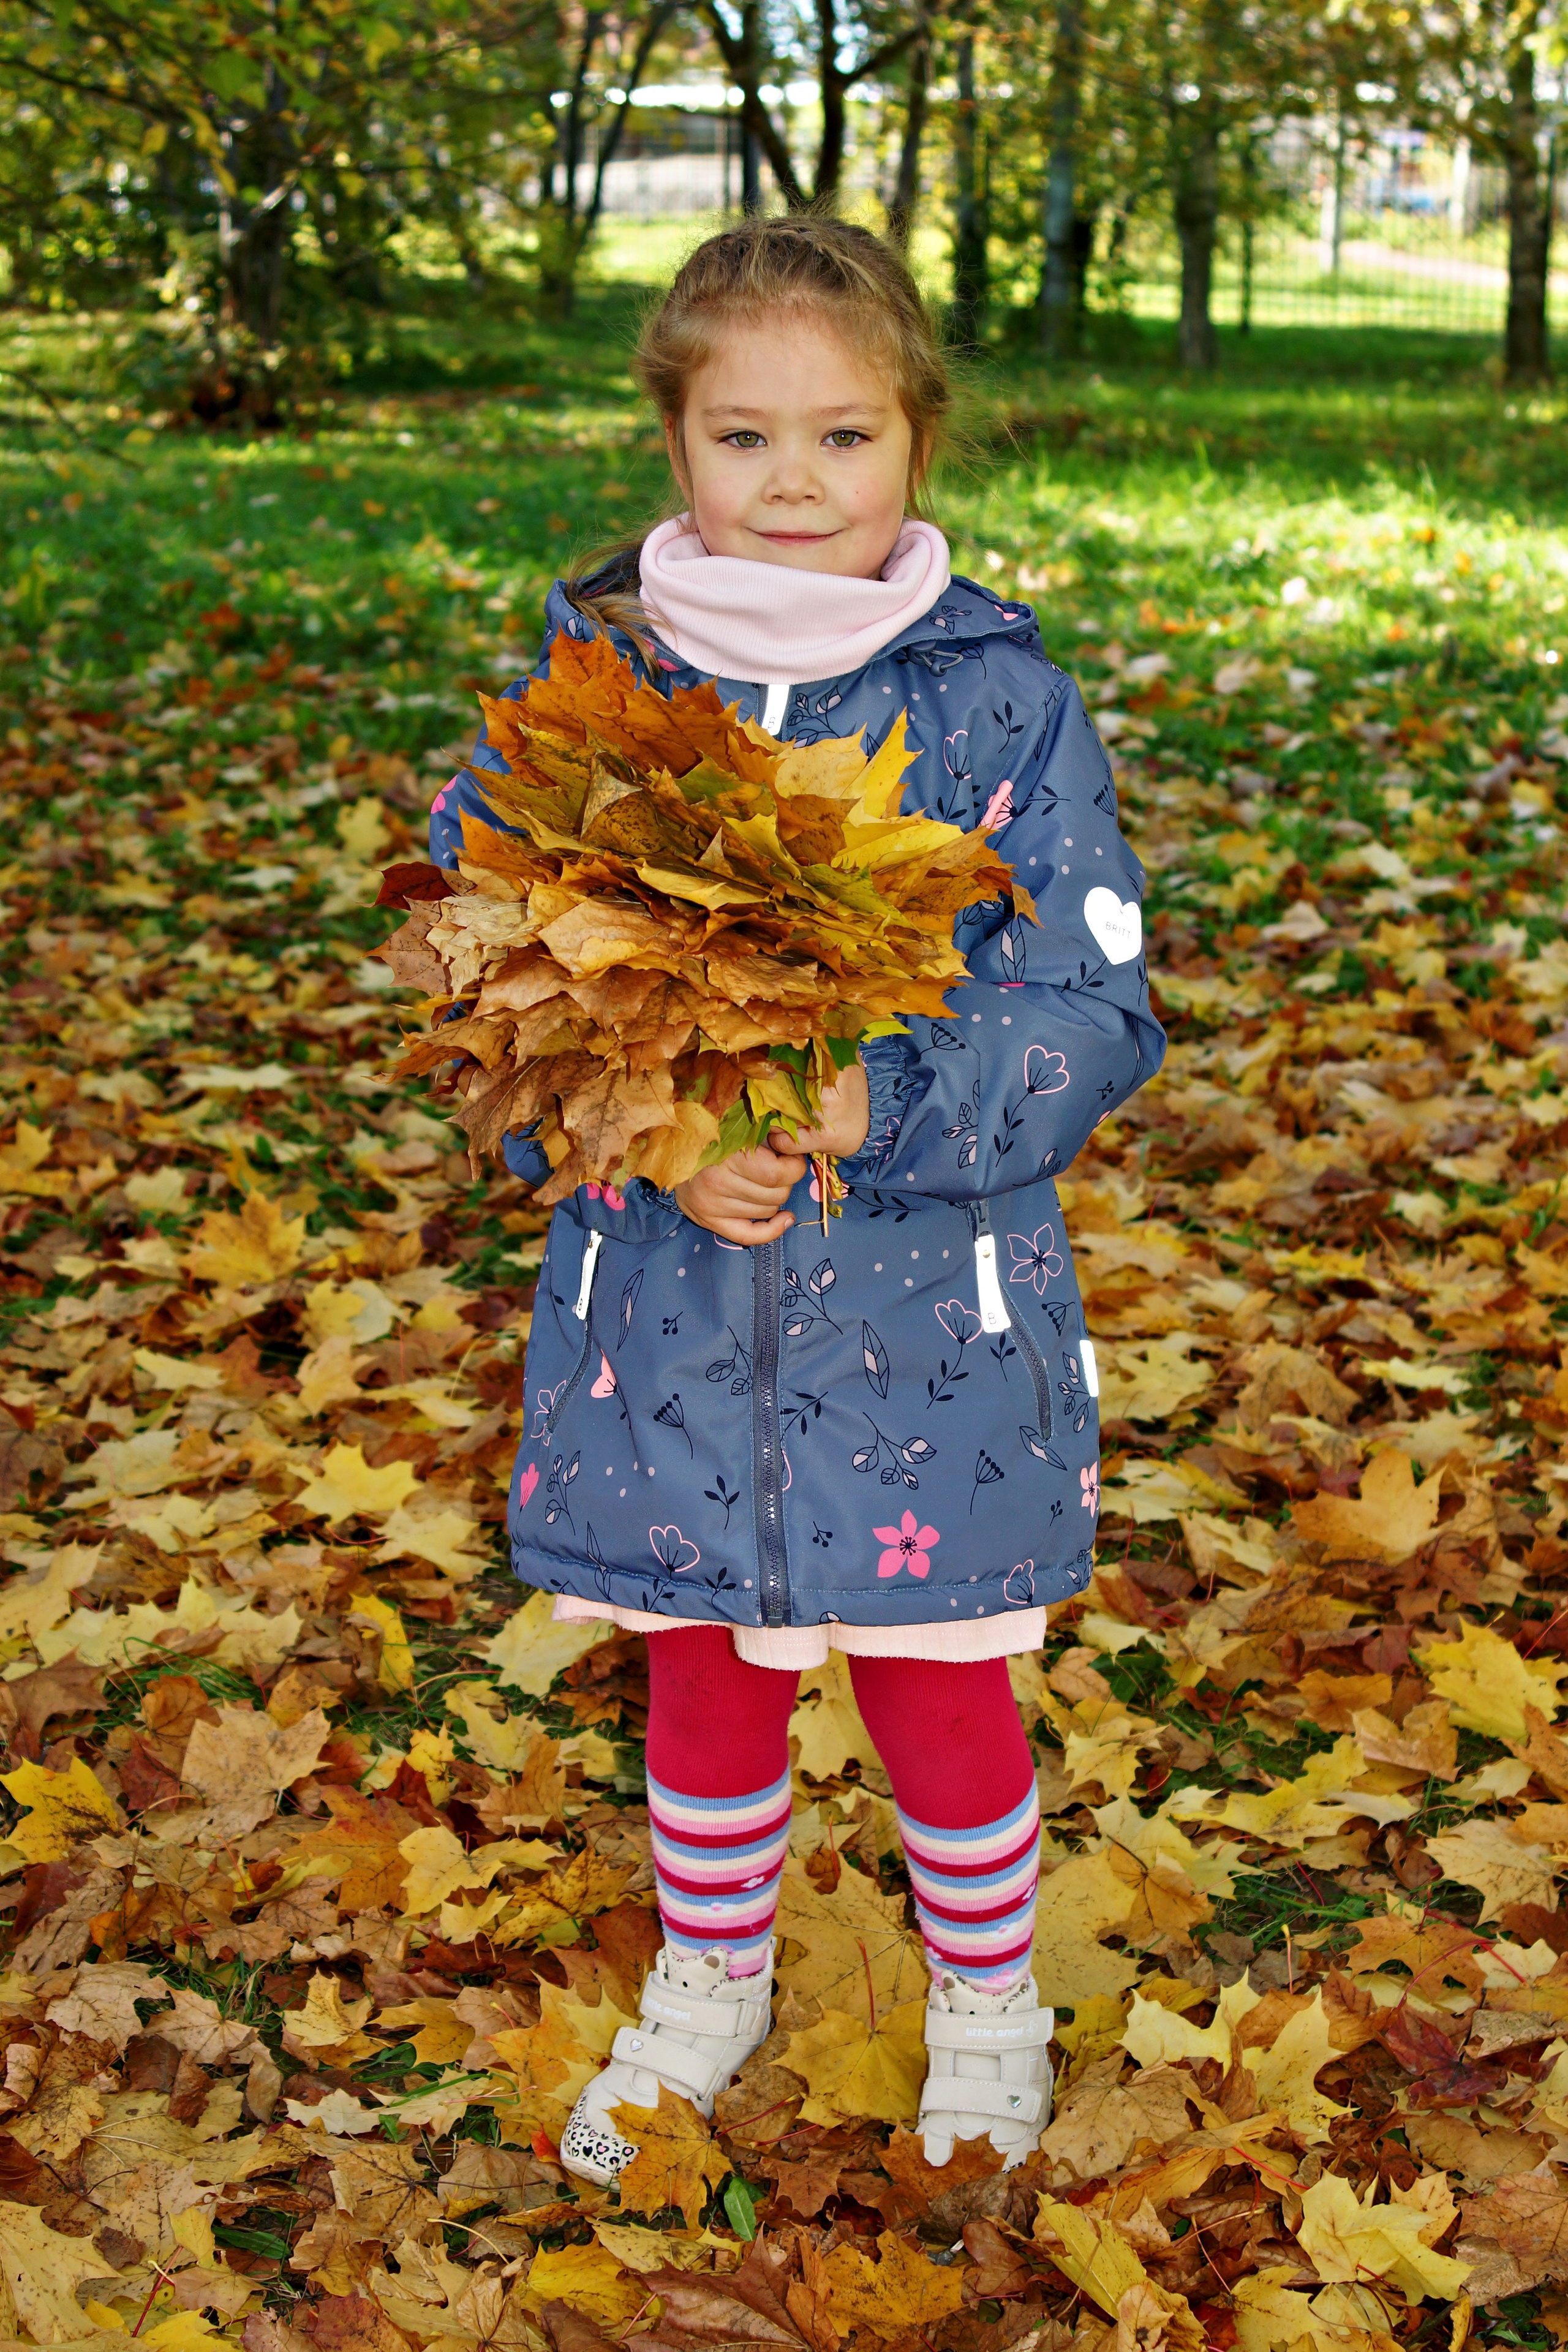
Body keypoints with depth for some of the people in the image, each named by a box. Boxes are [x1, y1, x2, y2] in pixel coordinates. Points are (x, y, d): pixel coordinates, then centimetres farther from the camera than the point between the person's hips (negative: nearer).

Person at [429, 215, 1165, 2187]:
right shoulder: (593, 677, -3)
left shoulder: (1004, 700, -8)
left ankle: (987, 2002, 41)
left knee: (939, 1690, 13)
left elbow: (1091, 1013, -9)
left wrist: (877, 1105, -25)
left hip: (928, 1306, -2)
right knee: (701, 1680, 19)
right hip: (666, 1300, 2)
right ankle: (710, 1980, 46)